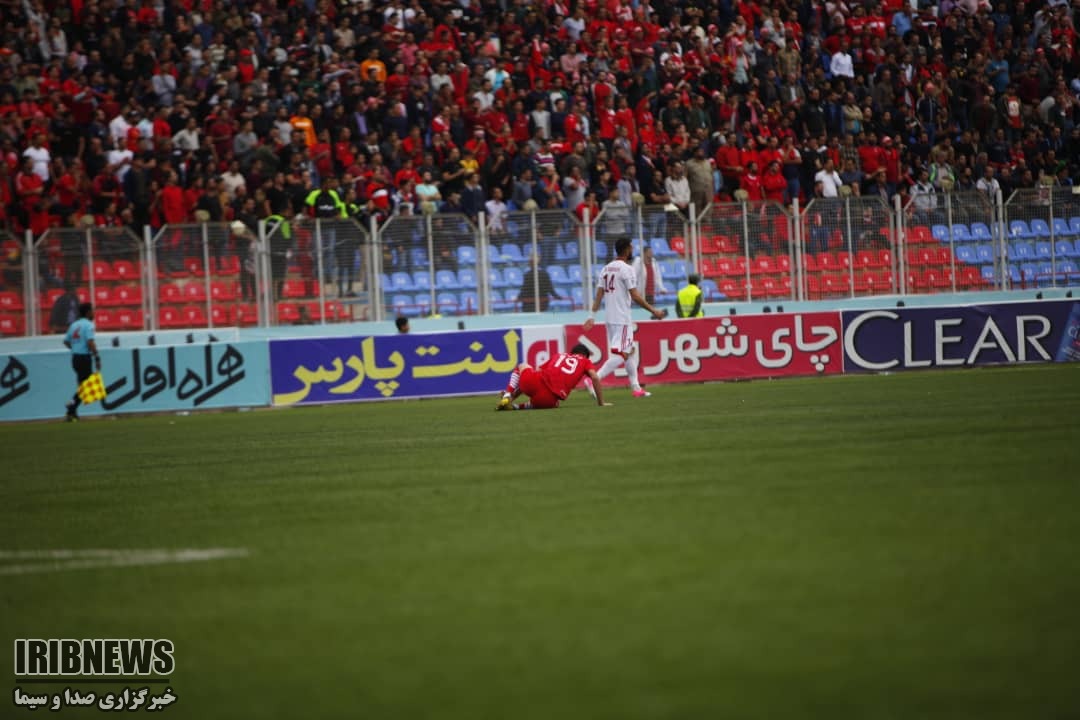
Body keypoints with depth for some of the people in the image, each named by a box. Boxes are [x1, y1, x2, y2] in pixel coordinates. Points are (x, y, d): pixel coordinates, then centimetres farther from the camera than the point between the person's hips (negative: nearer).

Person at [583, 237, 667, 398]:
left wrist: (592, 316, 7)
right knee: (620, 354, -11)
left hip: (609, 318, 9)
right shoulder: (626, 269, -12)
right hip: (622, 319, -9)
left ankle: (636, 388, 20)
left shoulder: (606, 269, 11)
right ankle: (594, 380, -25)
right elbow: (635, 296, -16)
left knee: (630, 351, 18)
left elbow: (598, 295, 8)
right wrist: (654, 311, -11)